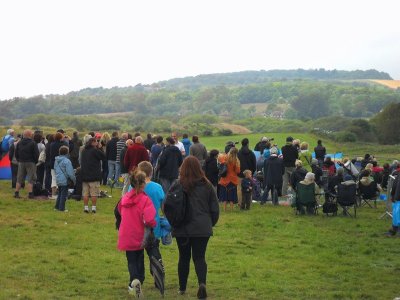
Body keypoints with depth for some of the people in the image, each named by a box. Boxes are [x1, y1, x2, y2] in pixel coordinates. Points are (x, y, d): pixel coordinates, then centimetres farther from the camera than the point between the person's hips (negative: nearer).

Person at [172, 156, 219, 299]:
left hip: (182, 228, 0)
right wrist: (211, 223, 19)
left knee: (184, 257, 14)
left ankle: (182, 288, 23)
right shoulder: (206, 185, -1)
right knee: (199, 257, 6)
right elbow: (215, 208, 4)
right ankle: (202, 283, -19)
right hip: (202, 228, 1)